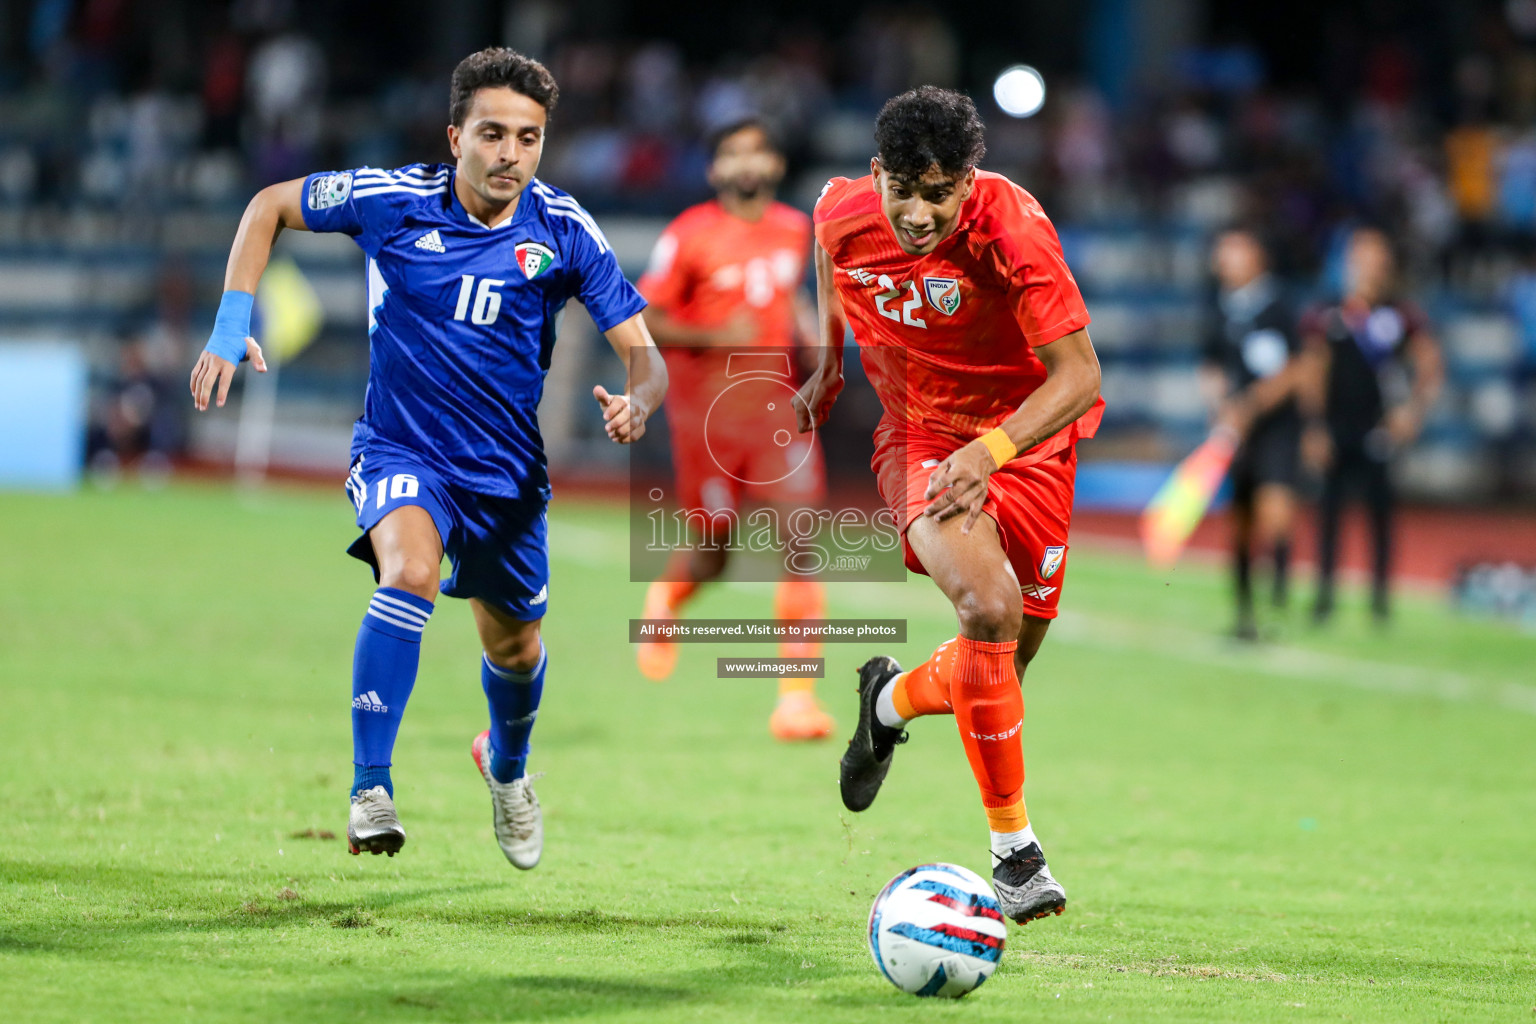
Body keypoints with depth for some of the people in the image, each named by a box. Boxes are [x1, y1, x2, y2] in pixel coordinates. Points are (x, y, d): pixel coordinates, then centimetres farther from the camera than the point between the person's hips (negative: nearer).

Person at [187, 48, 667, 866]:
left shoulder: (563, 231, -12)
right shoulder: (392, 201, -15)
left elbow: (640, 350, -11)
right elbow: (269, 206, 1)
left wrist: (636, 403, -35)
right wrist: (232, 328, -8)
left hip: (506, 467, 3)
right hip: (400, 451, -3)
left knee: (515, 649, 18)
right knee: (410, 572, -33)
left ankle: (506, 767, 53)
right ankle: (369, 790, -32)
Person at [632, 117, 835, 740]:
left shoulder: (795, 230, 6)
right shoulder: (690, 237, -10)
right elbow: (643, 321, -8)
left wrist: (805, 330, 8)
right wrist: (715, 336, -20)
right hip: (707, 408, -3)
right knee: (712, 551, 6)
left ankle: (796, 697, -10)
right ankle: (665, 599, 45)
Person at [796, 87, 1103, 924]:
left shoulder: (1010, 228, -25)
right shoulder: (843, 213, -14)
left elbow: (1079, 375, -26)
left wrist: (989, 450, -38)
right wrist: (830, 359, 17)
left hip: (1028, 441, 0)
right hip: (919, 437, 0)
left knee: (1004, 665, 5)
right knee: (988, 605, -27)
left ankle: (893, 699, 42)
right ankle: (1014, 851, -19)